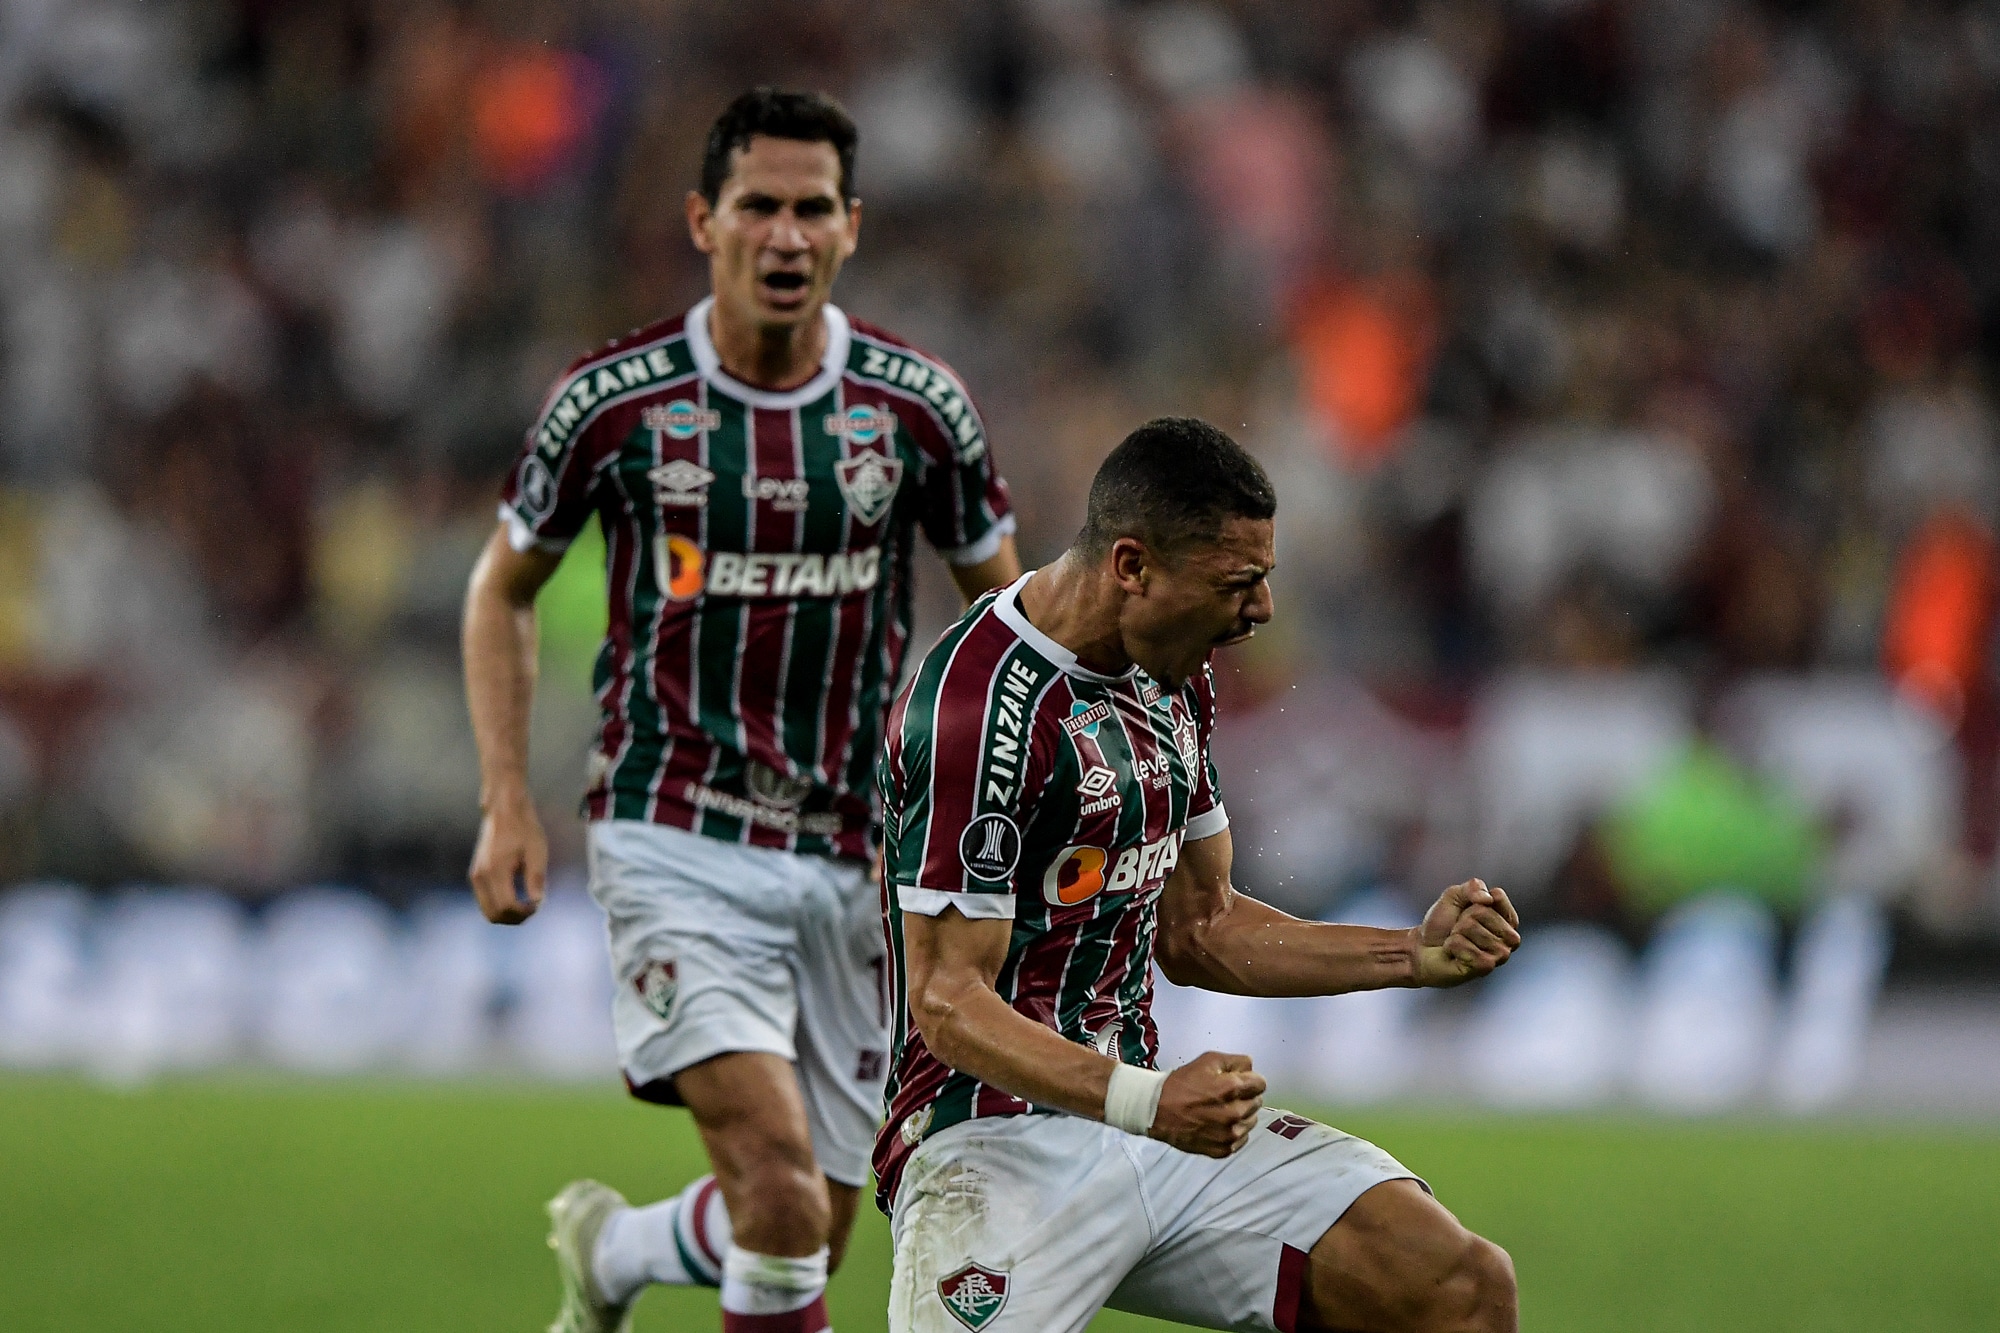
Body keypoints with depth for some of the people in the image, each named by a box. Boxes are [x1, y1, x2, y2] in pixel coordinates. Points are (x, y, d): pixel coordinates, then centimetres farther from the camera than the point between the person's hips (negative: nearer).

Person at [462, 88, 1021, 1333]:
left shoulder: (919, 404, -2)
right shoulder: (611, 402, -6)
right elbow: (504, 589, 10)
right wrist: (508, 800, -1)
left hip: (854, 856, 3)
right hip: (679, 842, -3)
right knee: (781, 1197, -22)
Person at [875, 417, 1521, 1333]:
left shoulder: (1172, 680, 12)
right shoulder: (978, 704, -18)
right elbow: (948, 1000, -20)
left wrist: (1418, 955, 14)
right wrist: (1144, 1103, -33)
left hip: (1160, 1120, 8)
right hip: (995, 1142, -8)